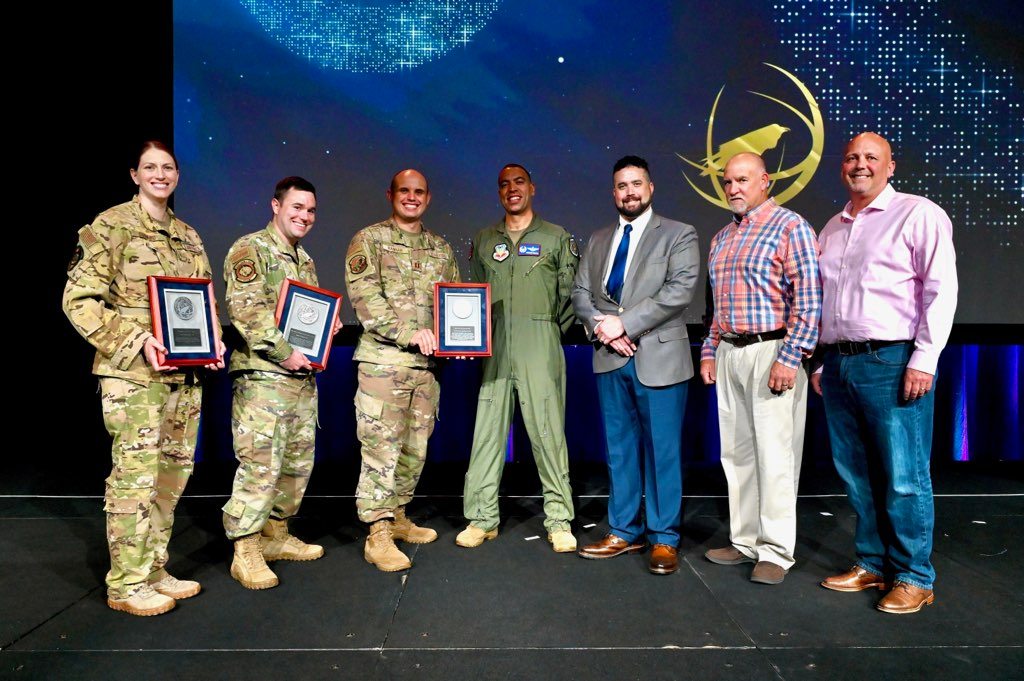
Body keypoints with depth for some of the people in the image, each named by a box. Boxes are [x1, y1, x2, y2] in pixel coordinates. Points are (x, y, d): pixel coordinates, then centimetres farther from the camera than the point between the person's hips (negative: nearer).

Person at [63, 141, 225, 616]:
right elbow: (79, 300, -8)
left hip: (185, 372, 7)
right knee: (136, 475, -5)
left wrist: (213, 342, 3)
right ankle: (127, 584, 9)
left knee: (173, 472, 11)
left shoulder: (187, 236, 16)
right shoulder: (111, 226, -3)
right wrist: (136, 340, -17)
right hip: (133, 372, -6)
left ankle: (154, 570, 24)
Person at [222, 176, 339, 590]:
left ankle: (276, 534, 27)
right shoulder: (249, 249, -6)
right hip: (262, 375, -9)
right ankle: (246, 551, 3)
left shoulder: (304, 259, 20)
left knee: (298, 461, 13)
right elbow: (246, 311, -17)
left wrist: (327, 326, 8)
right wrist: (284, 354, -19)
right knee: (260, 463, -8)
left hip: (303, 376, 9)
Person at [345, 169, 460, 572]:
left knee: (415, 447, 12)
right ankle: (378, 535, 2)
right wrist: (409, 332, -20)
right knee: (381, 446, -5)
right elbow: (364, 297, -12)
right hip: (384, 361, -5)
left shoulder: (441, 249, 16)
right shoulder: (368, 240, 0)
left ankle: (398, 517, 28)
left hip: (428, 364, 6)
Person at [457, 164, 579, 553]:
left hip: (540, 352, -2)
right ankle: (482, 518, 12)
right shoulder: (484, 241, 16)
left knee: (548, 432, -2)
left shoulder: (556, 238, 8)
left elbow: (570, 292, 7)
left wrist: (551, 331, 4)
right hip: (494, 351, 3)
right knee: (487, 432, 3)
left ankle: (559, 520, 7)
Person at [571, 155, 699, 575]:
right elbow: (580, 292, 11)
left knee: (662, 450, 2)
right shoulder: (598, 240, 16)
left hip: (659, 358, -4)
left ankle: (664, 539, 15)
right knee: (619, 449, 12)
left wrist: (624, 323, -16)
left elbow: (680, 290, -13)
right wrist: (600, 325, -9)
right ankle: (624, 532, 24)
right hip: (610, 359, 5)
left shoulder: (678, 235, 0)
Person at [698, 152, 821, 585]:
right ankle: (745, 541, 20)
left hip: (771, 351, -7)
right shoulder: (721, 238, 19)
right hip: (729, 354, 7)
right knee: (737, 453, 10)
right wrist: (709, 351, 16)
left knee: (775, 456, -4)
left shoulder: (790, 227, -4)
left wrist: (790, 357, -18)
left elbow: (808, 298, -12)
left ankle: (776, 551, 6)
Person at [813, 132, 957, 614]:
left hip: (892, 362, -6)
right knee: (856, 474, 12)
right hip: (838, 363, 6)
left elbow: (941, 289, -8)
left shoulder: (918, 214, -1)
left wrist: (924, 358, -14)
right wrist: (821, 361, 17)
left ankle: (914, 578, 13)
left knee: (903, 478, -1)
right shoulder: (832, 229, 18)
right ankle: (872, 564, 25)